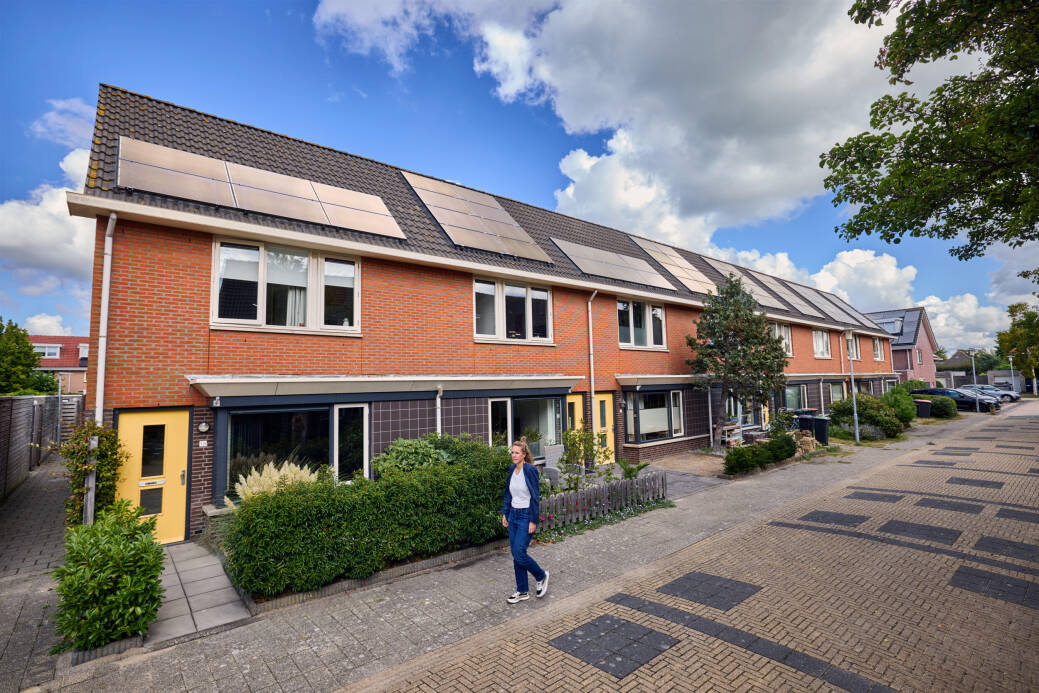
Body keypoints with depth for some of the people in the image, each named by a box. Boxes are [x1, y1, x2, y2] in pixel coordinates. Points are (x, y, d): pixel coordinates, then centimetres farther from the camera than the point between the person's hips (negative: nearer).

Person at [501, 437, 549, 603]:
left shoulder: (530, 470, -16)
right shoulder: (512, 470, 6)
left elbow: (535, 497, -16)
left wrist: (533, 521, -17)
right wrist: (505, 513, 12)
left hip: (526, 516, -7)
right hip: (513, 515, 7)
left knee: (519, 554, -7)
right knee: (515, 555, 10)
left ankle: (541, 576, 18)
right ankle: (522, 591, 23)